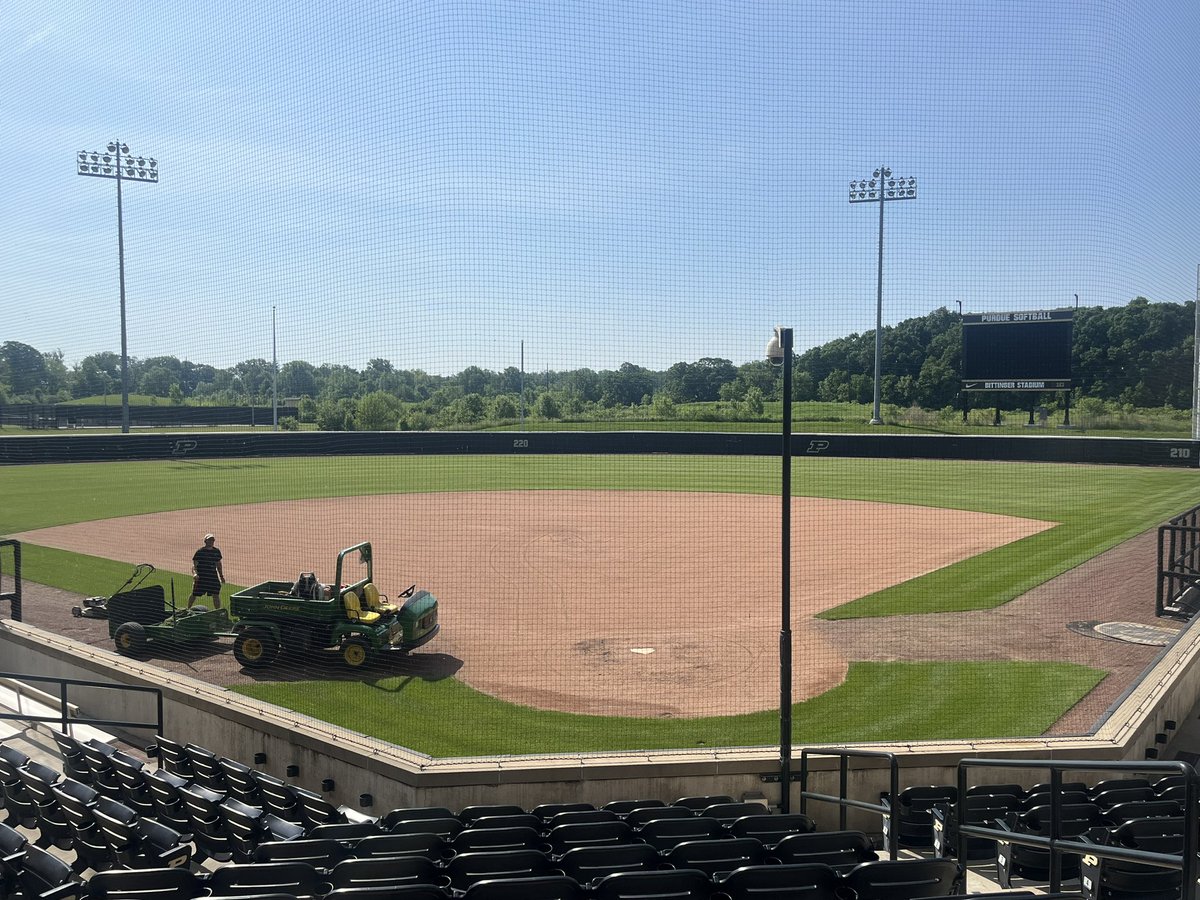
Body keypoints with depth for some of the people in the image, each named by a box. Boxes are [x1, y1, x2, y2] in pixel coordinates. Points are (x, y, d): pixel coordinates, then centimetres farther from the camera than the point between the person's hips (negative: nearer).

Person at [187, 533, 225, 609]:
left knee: (216, 595, -4)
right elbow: (194, 565, -9)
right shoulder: (200, 552, -7)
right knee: (194, 595, 10)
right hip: (200, 577, -3)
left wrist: (221, 576, 18)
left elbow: (218, 564, 19)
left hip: (213, 577, 3)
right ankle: (188, 609, 32)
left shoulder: (217, 551, 6)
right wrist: (195, 573, -28)